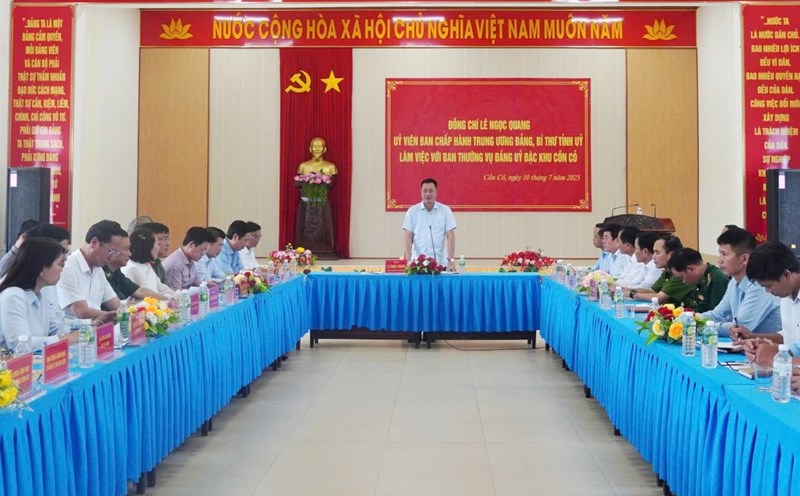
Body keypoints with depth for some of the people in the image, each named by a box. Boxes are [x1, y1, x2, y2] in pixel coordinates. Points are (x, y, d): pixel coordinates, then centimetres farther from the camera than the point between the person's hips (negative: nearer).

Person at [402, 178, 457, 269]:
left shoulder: (445, 210, 4)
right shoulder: (412, 211, 4)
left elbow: (450, 236, 1)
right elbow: (408, 237, 2)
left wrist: (451, 259, -9)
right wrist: (408, 259, -9)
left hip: (440, 262, 0)